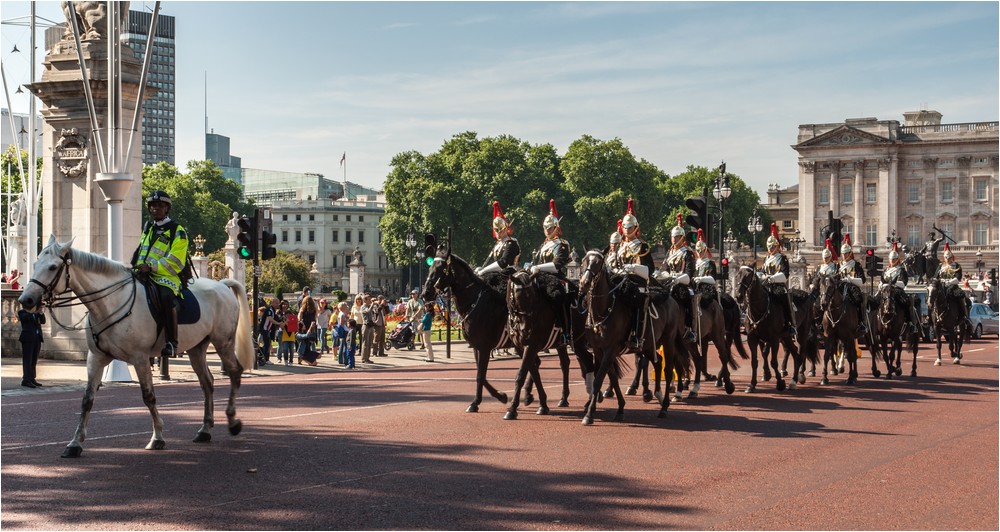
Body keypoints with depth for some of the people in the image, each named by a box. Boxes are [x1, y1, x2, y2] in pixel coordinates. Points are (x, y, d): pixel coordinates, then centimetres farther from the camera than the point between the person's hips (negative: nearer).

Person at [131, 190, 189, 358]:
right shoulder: (147, 228, 21)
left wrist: (151, 267, -19)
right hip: (143, 275, 8)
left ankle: (172, 342, -34)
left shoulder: (177, 231, -1)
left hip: (166, 277, -8)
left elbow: (175, 263, -11)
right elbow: (140, 251, 33)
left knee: (166, 297, -36)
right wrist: (137, 266, 12)